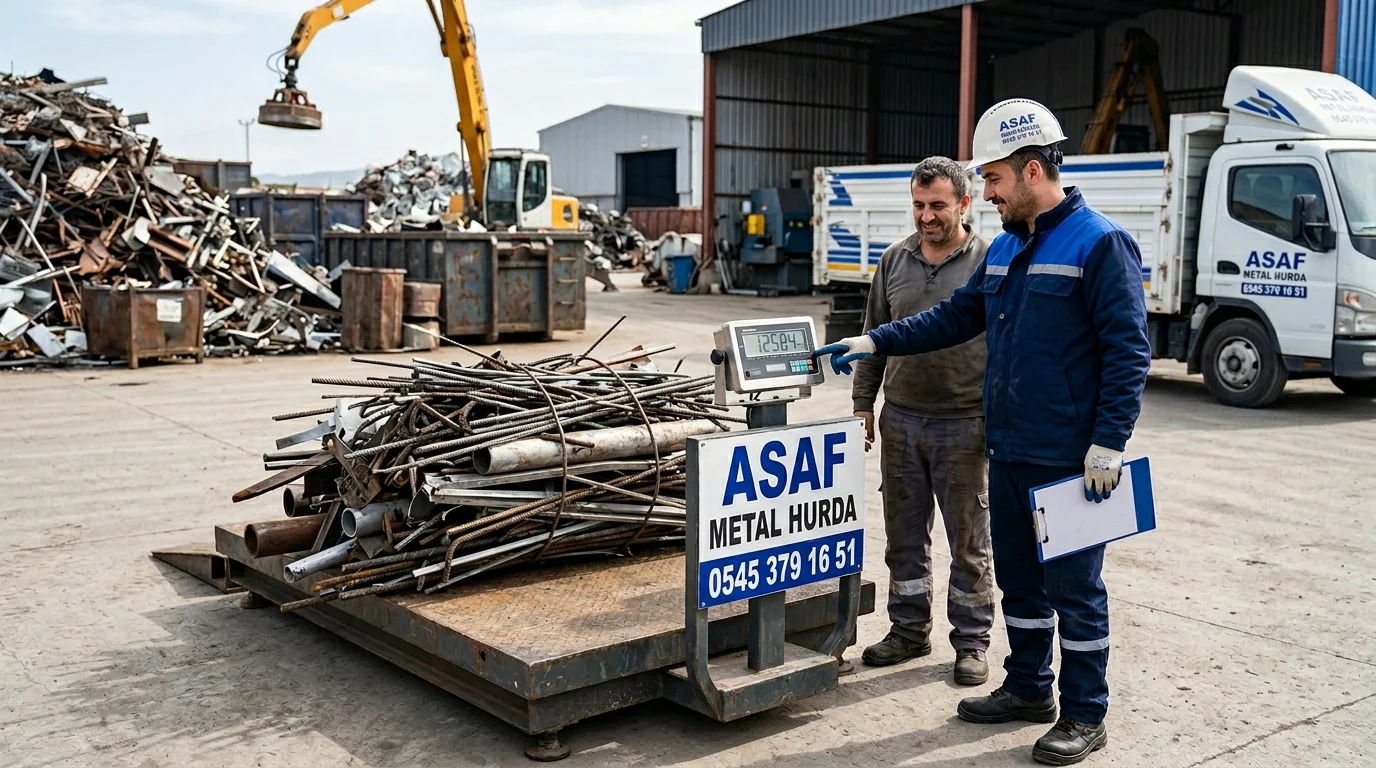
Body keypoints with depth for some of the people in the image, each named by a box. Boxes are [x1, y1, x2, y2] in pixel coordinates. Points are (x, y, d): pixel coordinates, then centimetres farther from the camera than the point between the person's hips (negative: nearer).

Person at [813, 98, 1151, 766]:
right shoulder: (1004, 248, 12)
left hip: (1068, 461, -8)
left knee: (1073, 587, 3)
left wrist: (1109, 443, -19)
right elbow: (958, 315, 20)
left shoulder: (1099, 244, -13)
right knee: (1019, 579, 18)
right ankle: (1028, 688, 34)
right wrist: (876, 342, 11)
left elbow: (1128, 352, -15)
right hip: (1008, 453, 8)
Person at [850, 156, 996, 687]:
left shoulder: (990, 261, -5)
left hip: (964, 425, -4)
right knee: (904, 536, 12)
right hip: (901, 419, 5)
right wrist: (863, 403, 12)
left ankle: (971, 642, 18)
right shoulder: (895, 260, 9)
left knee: (969, 542, 6)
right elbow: (875, 337, 15)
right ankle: (909, 630, 26)